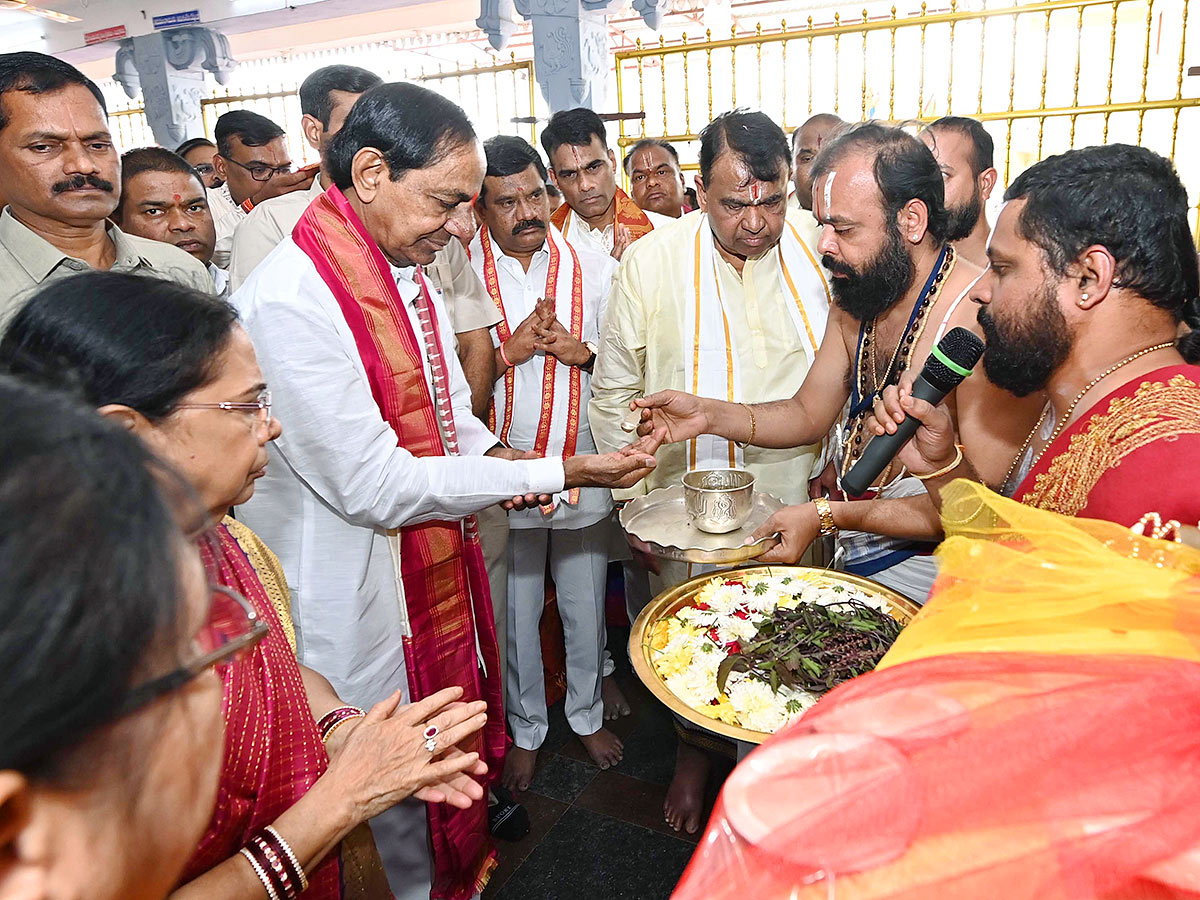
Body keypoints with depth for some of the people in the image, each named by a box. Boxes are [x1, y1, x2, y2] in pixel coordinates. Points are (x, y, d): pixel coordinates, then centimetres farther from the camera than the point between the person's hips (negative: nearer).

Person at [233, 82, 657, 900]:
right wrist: (556, 473, -22)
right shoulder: (289, 299, -24)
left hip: (441, 567, 9)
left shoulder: (406, 272, 5)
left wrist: (489, 454, -4)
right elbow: (372, 484, -25)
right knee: (401, 799, 13)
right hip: (365, 606, -8)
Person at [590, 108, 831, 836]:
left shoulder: (819, 258, -5)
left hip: (789, 504, 2)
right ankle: (693, 755, 45)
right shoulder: (652, 260, -10)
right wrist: (633, 500, -2)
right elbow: (613, 395, -2)